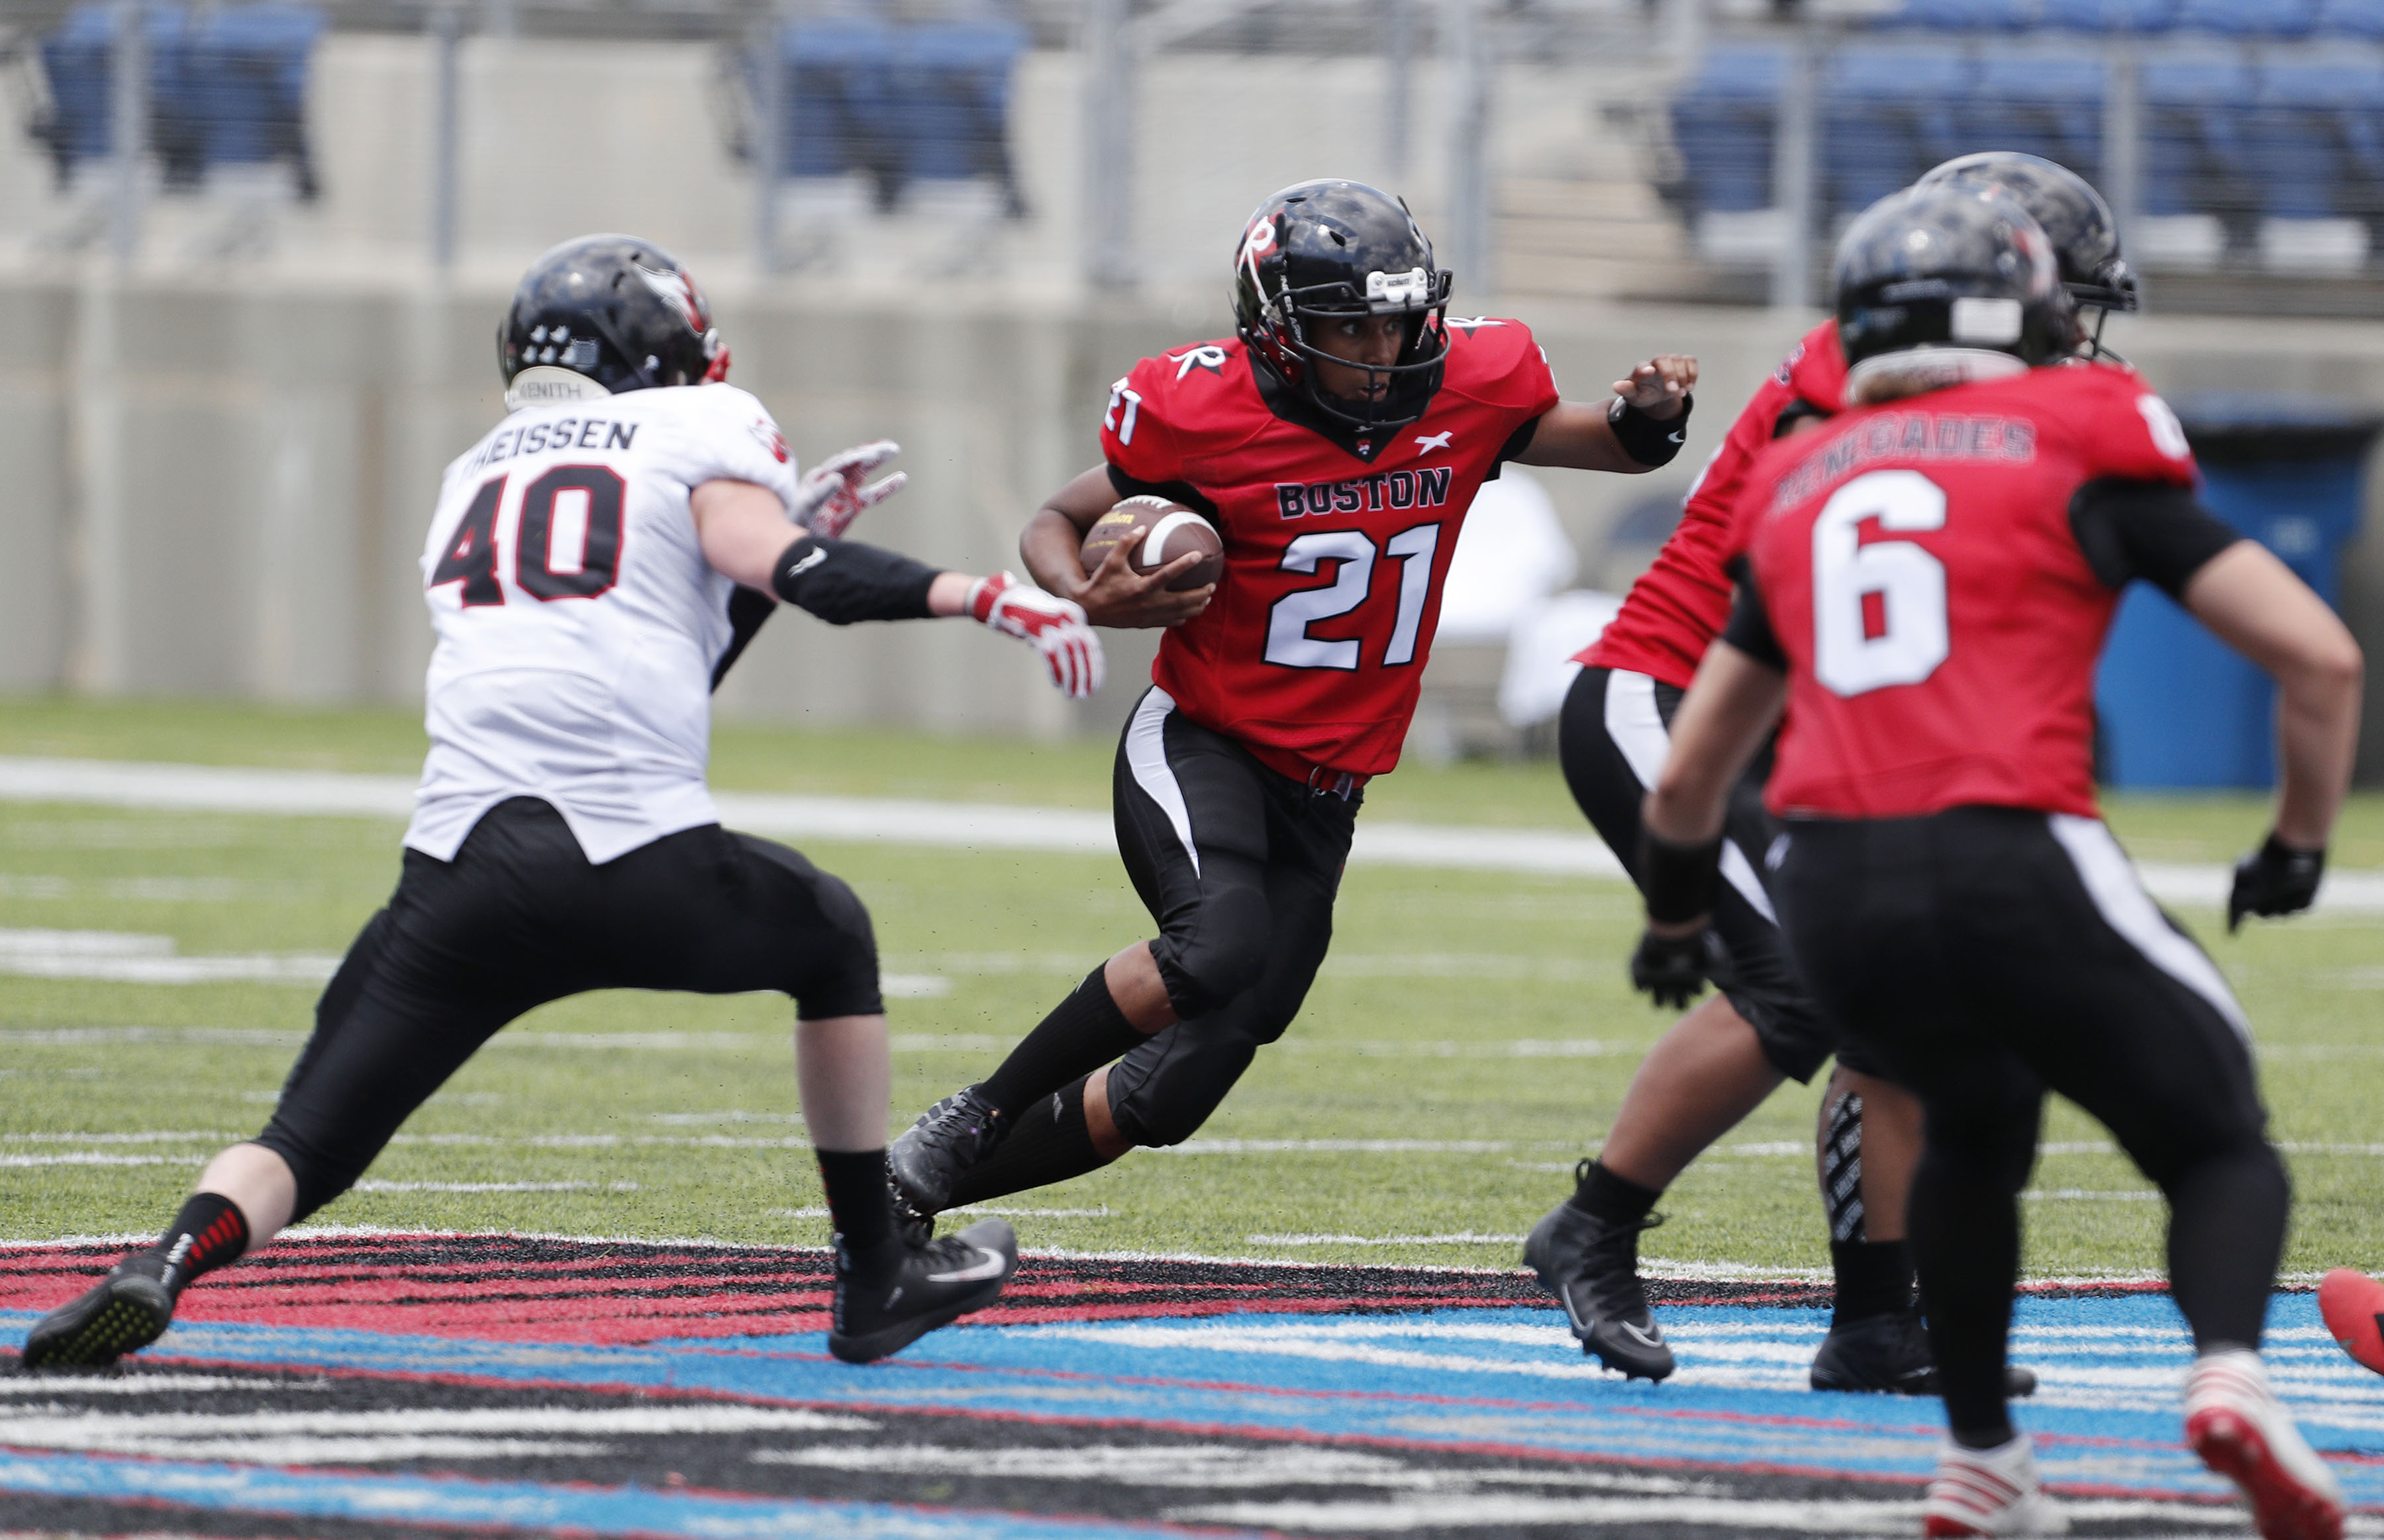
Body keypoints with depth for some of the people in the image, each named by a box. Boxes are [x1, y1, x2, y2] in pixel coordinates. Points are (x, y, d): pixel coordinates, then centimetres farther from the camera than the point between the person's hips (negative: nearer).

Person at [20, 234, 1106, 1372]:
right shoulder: (697, 428, 12)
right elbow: (777, 563, -8)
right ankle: (877, 1279, 31)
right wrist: (984, 596, -7)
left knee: (303, 1149, 8)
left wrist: (796, 531, 37)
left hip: (462, 874, 3)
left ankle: (176, 1257, -25)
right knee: (833, 938, 28)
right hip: (640, 870, -3)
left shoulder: (475, 478, 28)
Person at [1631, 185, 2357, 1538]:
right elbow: (2320, 656, 4)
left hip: (1834, 886, 4)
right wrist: (2301, 843, 20)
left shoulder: (1803, 487, 21)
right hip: (2014, 864, -4)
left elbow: (1689, 777, 30)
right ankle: (2230, 1367, -18)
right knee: (2219, 1150, 12)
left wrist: (1678, 918, 49)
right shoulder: (2079, 454, 8)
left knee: (1978, 1126, 33)